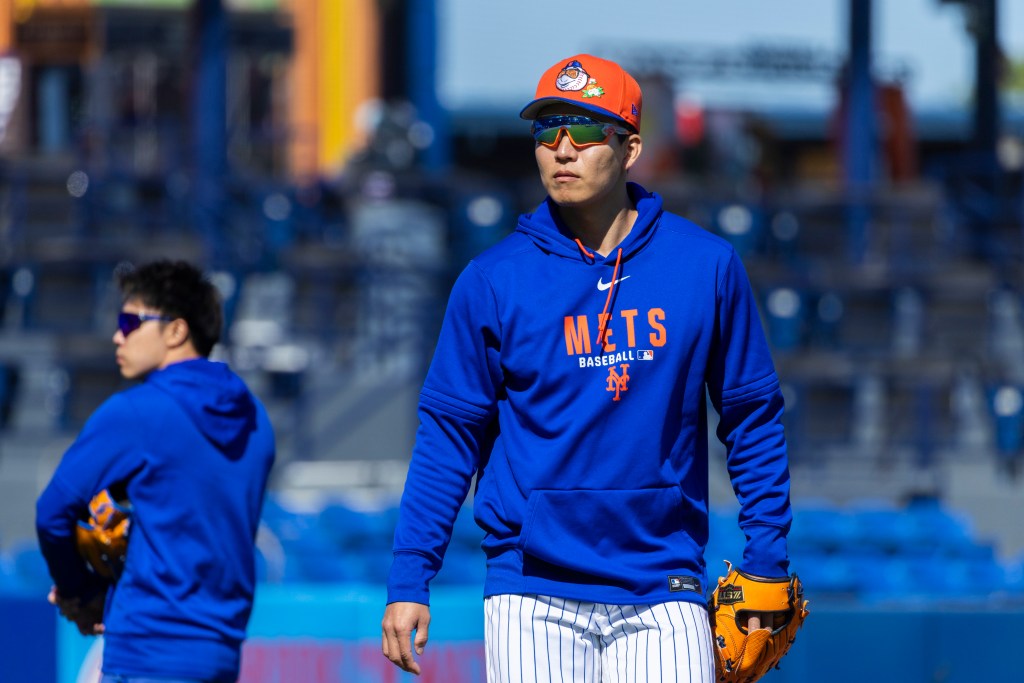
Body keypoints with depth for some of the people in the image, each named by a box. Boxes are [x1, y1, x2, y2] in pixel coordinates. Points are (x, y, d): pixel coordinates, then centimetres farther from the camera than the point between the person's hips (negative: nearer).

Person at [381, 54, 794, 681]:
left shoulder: (707, 266, 3)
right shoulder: (493, 281, 1)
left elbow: (753, 417, 9)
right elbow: (449, 435, 4)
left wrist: (767, 561, 6)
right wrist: (410, 582, -3)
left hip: (662, 593, 0)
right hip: (534, 592, 0)